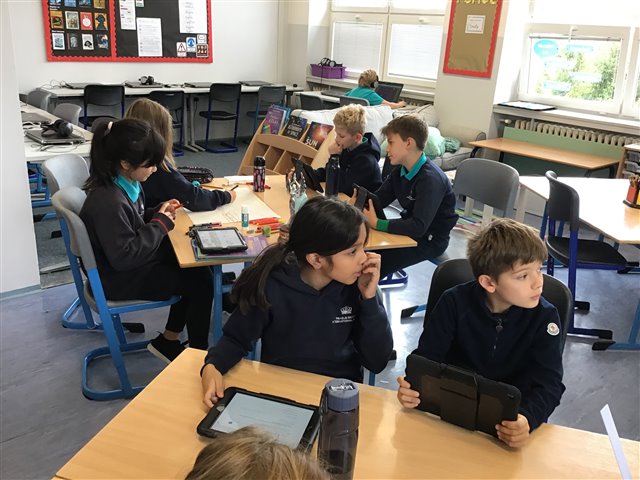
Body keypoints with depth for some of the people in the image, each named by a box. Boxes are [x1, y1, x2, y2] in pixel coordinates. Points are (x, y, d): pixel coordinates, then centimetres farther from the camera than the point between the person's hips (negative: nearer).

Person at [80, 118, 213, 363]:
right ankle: (198, 353, 12)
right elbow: (124, 256, -30)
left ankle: (168, 340, 20)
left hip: (132, 260, 9)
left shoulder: (125, 183, -3)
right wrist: (160, 223, -22)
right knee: (201, 282, -7)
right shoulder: (108, 202, -32)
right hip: (121, 279, -9)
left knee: (195, 268, 12)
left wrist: (159, 212, -4)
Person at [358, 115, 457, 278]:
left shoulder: (430, 179, -27)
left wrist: (376, 223, -35)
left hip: (430, 238, -8)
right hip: (410, 227, 8)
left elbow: (418, 227, -34)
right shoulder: (399, 171, 1)